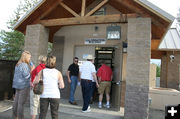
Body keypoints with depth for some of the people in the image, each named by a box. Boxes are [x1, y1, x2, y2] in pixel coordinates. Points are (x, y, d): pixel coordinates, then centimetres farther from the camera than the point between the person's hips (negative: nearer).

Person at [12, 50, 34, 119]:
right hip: (24, 86, -9)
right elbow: (26, 76, -18)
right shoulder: (25, 65, -16)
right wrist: (31, 70, -9)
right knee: (21, 103, -4)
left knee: (16, 102, 13)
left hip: (18, 85, 9)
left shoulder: (18, 65, 12)